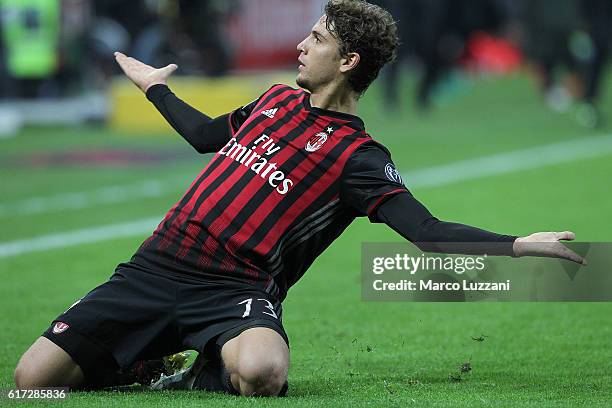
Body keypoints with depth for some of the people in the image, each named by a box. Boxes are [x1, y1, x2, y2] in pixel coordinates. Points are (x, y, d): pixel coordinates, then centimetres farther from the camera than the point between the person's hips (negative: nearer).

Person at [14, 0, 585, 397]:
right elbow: (207, 136, 37)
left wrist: (517, 245, -27)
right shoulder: (277, 100, 18)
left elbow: (427, 231, -12)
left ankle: (209, 370, -5)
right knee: (34, 376, -12)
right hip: (158, 265, 5)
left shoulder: (357, 157, -2)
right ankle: (146, 360, 16)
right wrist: (155, 87, 50)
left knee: (261, 372, -41)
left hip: (236, 289, -5)